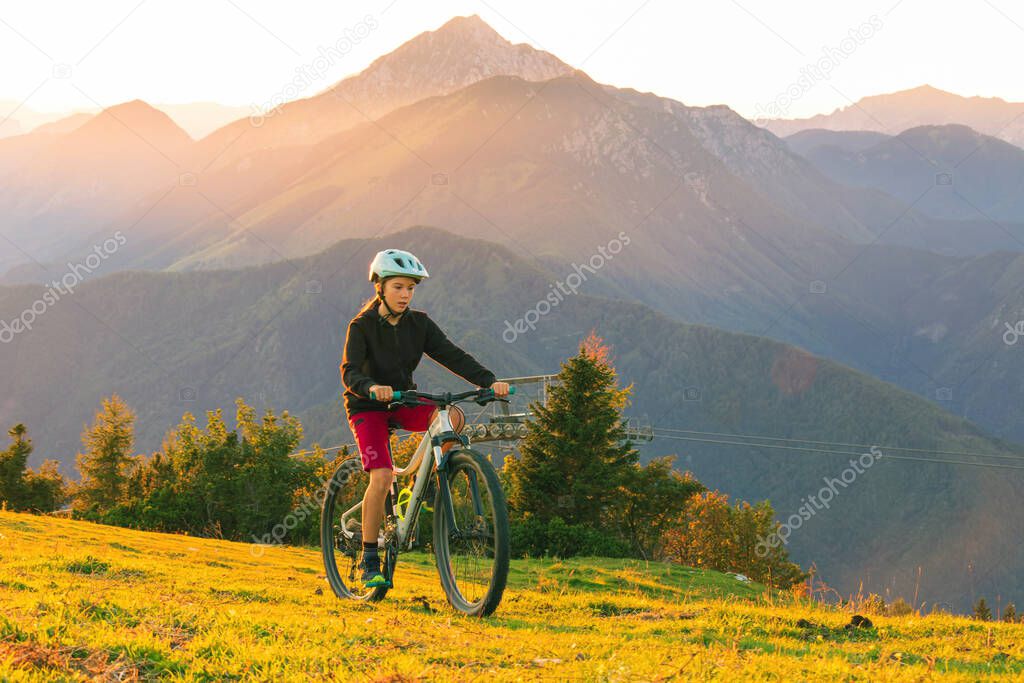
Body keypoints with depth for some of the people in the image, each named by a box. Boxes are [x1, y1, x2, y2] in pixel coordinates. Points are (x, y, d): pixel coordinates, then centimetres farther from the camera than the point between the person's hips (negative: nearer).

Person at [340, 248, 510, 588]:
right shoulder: (362, 326, -14)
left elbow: (452, 356, -12)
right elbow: (349, 372, -27)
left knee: (451, 417, -27)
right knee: (382, 476, -22)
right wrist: (372, 388, -49)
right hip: (367, 406, -4)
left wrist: (490, 380, -27)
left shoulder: (419, 324, -3)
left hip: (403, 400, 4)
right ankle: (369, 560, -9)